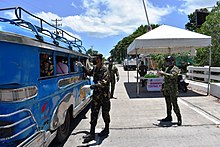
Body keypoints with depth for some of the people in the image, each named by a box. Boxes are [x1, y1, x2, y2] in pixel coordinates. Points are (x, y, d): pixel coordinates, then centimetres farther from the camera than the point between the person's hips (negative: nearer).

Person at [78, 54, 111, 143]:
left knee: (105, 112, 10)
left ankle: (106, 129, 33)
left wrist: (94, 86, -39)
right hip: (96, 94, 6)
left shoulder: (104, 69, -16)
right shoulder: (95, 68, 6)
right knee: (94, 113, 6)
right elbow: (89, 73, 29)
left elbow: (104, 82, -30)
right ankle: (92, 133, 14)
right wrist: (82, 66, 25)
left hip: (104, 95, -6)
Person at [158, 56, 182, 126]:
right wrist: (163, 87, 24)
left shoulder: (175, 69, -9)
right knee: (168, 104, 14)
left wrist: (163, 73, -25)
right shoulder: (167, 68, 16)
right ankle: (169, 117, 25)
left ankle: (179, 118, 5)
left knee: (174, 104, -6)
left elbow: (172, 76, -28)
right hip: (166, 89, 8)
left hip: (173, 90, -8)